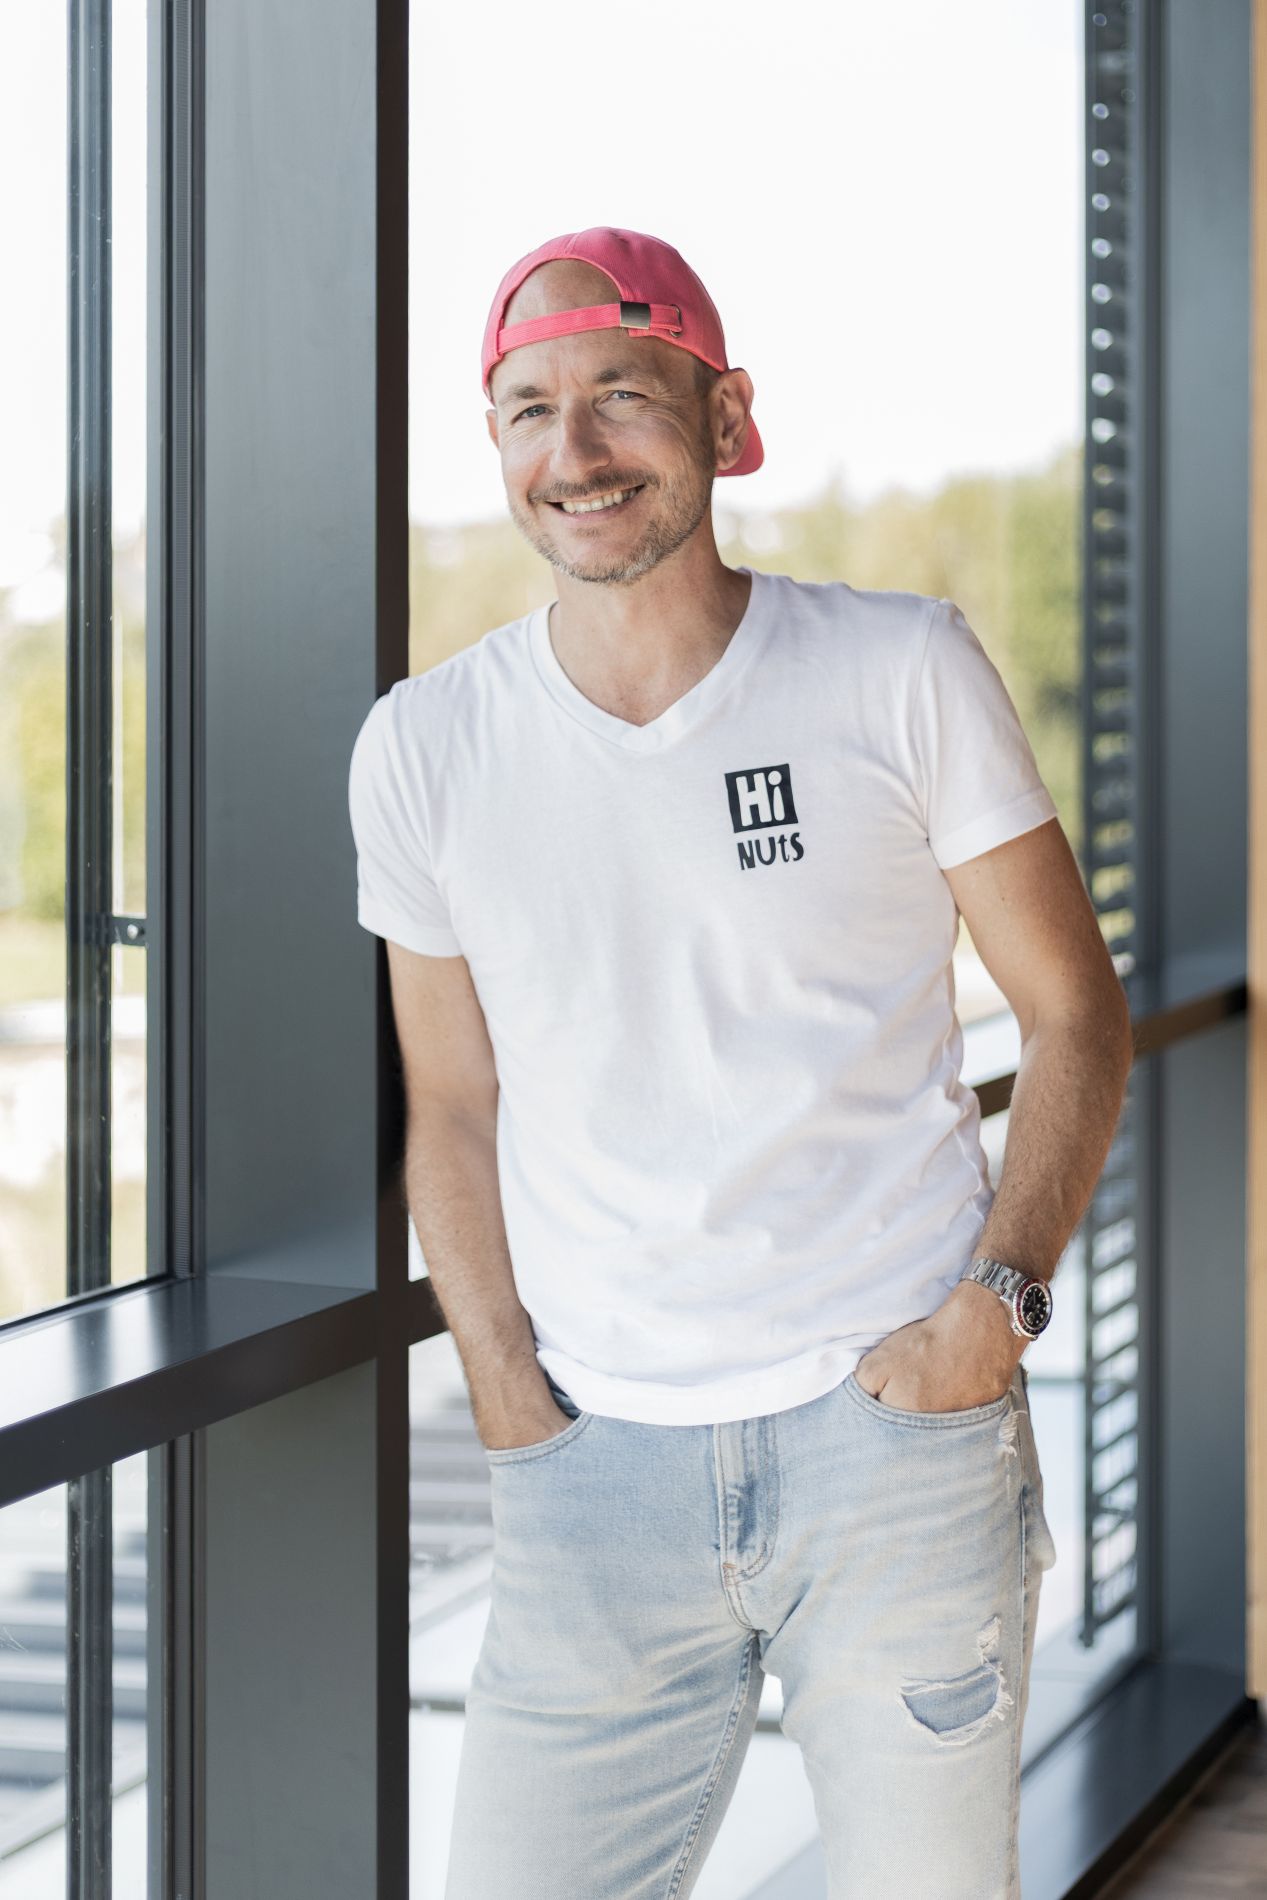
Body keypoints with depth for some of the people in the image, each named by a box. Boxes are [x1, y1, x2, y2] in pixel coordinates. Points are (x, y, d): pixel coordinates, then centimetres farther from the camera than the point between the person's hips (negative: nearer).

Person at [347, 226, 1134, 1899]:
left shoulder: (905, 675, -2)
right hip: (597, 1453, 2)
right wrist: (514, 1412, 1)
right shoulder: (423, 751, 3)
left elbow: (1074, 1011, 4)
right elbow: (455, 1111, 11)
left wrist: (1000, 1299, -9)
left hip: (897, 1420, -1)